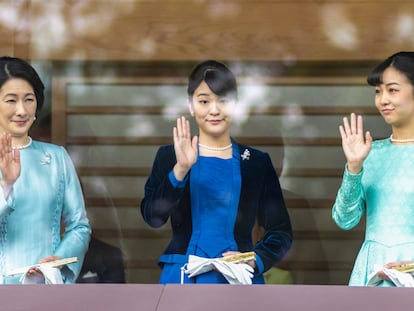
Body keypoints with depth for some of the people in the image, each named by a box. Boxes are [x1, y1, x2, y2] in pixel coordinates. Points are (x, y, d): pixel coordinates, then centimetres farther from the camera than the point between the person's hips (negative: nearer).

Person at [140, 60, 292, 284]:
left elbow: (281, 232, 10)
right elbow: (153, 217, -8)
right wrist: (181, 169, -20)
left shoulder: (257, 162, 9)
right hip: (183, 282, -1)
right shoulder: (170, 156, 7)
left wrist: (255, 261, -9)